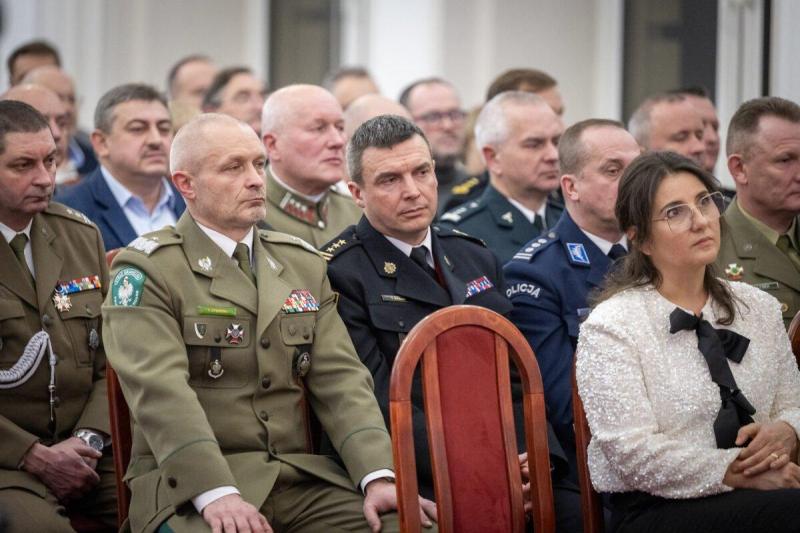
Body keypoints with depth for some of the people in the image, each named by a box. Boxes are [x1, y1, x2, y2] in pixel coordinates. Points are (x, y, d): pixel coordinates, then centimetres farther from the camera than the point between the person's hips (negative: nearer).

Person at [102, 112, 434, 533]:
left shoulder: (303, 265, 17)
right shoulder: (146, 270, 0)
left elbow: (340, 379, 7)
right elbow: (160, 389, -13)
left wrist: (378, 478, -10)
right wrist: (217, 494, -27)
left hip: (302, 479, 5)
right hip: (190, 487, -4)